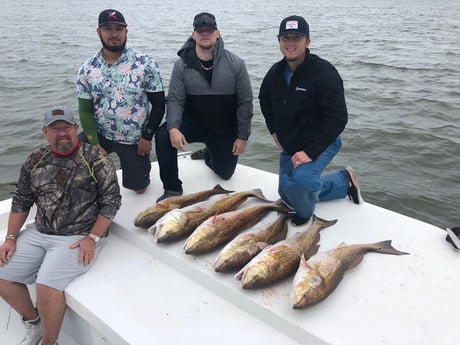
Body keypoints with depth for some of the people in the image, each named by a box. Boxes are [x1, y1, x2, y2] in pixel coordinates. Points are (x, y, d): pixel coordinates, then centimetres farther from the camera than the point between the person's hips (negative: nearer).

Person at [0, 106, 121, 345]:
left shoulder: (96, 160, -10)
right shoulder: (35, 161, 7)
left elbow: (111, 201, -10)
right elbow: (21, 202, 13)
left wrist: (93, 238, -16)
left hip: (79, 237, -6)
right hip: (38, 233, 7)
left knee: (47, 287, -23)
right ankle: (33, 323, 25)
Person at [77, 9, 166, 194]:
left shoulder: (146, 64, -12)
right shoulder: (87, 69, -5)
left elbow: (158, 104, -7)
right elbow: (85, 110, -3)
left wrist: (147, 137, -11)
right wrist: (95, 144, -13)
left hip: (135, 139, -1)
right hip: (100, 135, 2)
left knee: (138, 188, 9)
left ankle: (140, 165, 43)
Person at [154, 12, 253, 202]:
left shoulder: (235, 63, -14)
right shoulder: (182, 65, -11)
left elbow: (245, 101, -8)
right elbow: (175, 100, -10)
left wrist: (243, 136, -8)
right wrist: (173, 127, -29)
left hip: (225, 129, 1)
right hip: (194, 122, 0)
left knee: (225, 173, 12)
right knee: (163, 135, -28)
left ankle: (210, 154, 49)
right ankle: (172, 188, -8)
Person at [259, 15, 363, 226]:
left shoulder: (324, 72, -23)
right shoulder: (276, 72, -3)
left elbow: (337, 118, -29)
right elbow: (264, 100, 18)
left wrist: (310, 152, -34)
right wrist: (274, 130, 8)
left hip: (320, 143, -7)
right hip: (289, 145, 8)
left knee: (301, 180, -38)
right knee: (288, 196, 19)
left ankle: (305, 212, -1)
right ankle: (344, 181, 32)